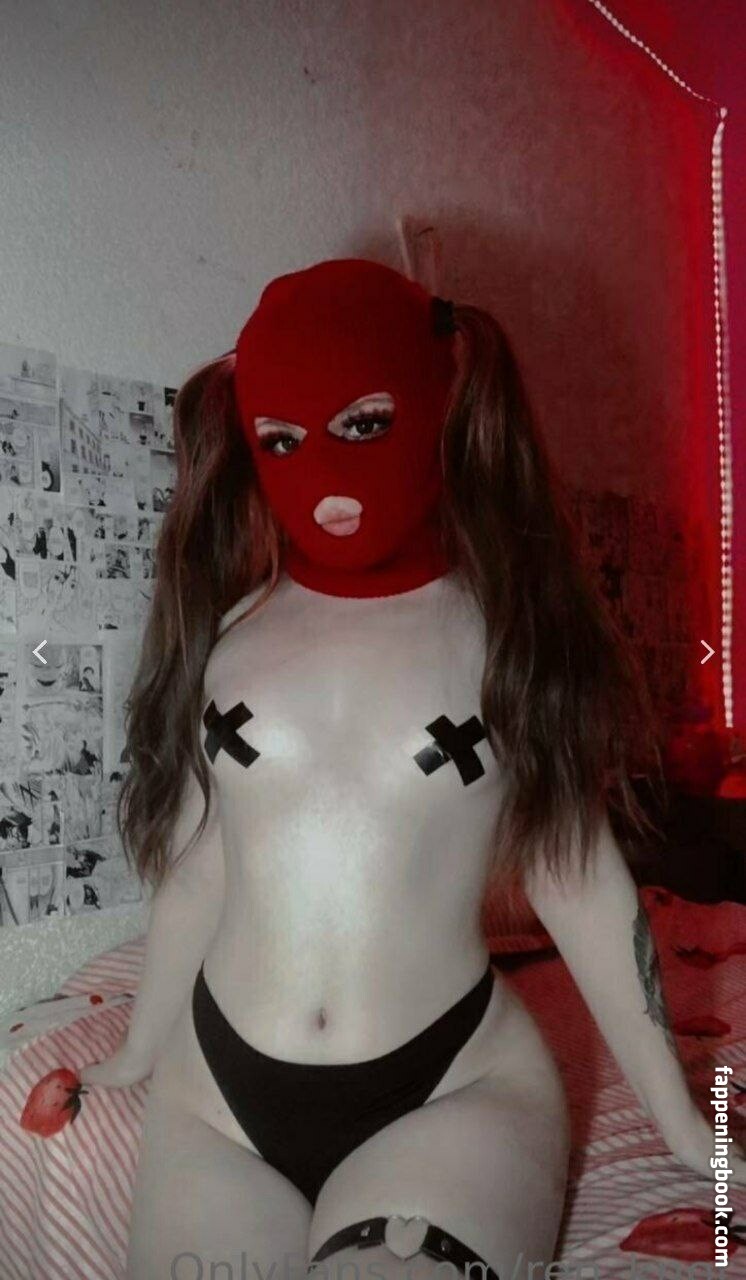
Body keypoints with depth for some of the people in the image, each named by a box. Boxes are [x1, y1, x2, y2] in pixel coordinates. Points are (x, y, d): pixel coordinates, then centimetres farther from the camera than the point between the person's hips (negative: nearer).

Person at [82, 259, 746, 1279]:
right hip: (217, 1092, 3)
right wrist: (139, 1051, 21)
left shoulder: (509, 627, -4)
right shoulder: (226, 628, 1)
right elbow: (195, 867, 10)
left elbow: (578, 877, 1)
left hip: (456, 1090, -2)